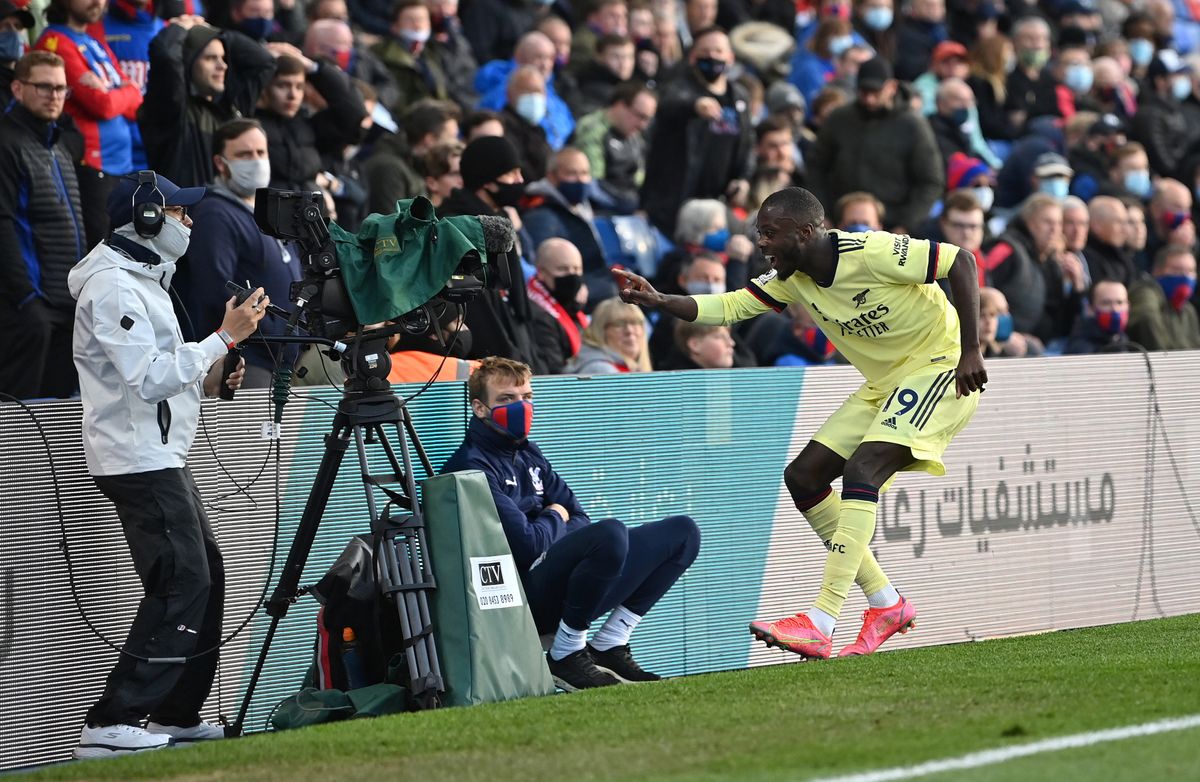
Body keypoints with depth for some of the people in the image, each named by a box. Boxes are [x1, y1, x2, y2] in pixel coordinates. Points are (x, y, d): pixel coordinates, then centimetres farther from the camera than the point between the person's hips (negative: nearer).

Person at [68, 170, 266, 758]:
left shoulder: (143, 280, 19)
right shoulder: (113, 286, -15)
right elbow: (149, 378, -23)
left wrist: (212, 380, 6)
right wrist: (223, 338, -19)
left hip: (160, 456, 11)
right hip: (138, 461, -11)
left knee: (205, 574, 13)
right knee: (181, 582, -14)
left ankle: (179, 716, 19)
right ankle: (110, 726, -16)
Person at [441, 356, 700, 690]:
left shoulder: (529, 454, 19)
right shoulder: (472, 466, -11)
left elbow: (580, 521, 18)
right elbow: (526, 544, -19)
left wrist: (554, 524, -4)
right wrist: (555, 518, 2)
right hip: (524, 596, -9)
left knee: (682, 532, 7)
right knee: (611, 532, -36)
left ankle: (608, 647, 2)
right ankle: (565, 656, -18)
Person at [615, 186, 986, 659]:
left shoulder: (870, 253, -25)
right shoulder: (791, 279, -1)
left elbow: (961, 261, -23)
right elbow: (727, 307, -3)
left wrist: (970, 351, -25)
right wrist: (659, 302, -20)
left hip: (938, 365, -9)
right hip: (884, 383, 9)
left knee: (863, 468, -27)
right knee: (803, 477, 0)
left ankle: (820, 624, -32)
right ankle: (886, 604, 8)